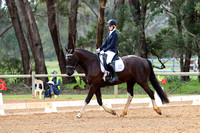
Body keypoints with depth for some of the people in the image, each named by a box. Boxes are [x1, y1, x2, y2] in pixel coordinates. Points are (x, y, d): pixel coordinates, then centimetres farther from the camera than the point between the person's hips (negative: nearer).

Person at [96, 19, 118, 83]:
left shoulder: (115, 34, -12)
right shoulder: (109, 33, 15)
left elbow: (112, 45, -17)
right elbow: (106, 43, 19)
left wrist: (104, 50, -20)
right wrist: (100, 48, 9)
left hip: (112, 51, -10)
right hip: (107, 50, 10)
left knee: (108, 62, -30)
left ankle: (114, 76, -22)